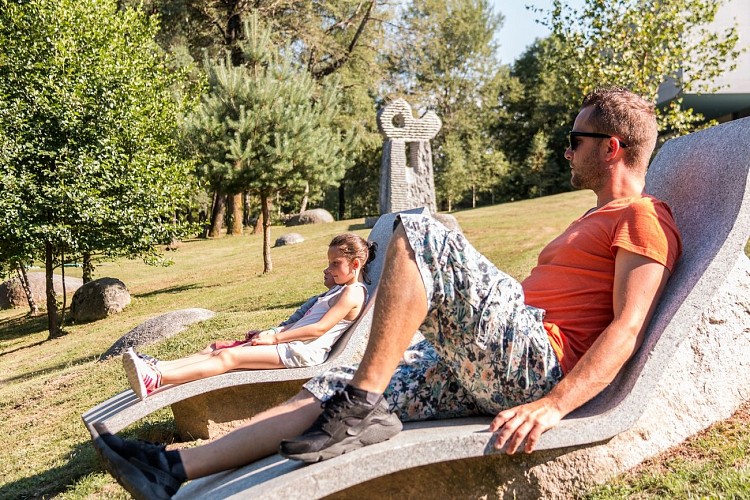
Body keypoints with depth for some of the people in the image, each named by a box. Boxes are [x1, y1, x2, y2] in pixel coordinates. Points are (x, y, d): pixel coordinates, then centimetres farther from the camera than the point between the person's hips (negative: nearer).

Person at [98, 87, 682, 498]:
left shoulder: (644, 219, -1)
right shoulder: (598, 219, 30)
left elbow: (628, 327, -15)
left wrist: (554, 405, -25)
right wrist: (458, 317, 29)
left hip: (540, 368, -9)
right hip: (485, 371, 9)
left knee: (419, 236, -24)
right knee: (336, 387, -2)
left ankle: (363, 408, -21)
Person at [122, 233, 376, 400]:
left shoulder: (353, 293, -6)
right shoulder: (338, 289, 27)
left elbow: (320, 328, -16)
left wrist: (276, 338, -14)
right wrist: (275, 332, 14)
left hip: (302, 351, -10)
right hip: (288, 340, 10)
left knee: (230, 356, -23)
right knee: (217, 347, -2)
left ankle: (156, 380, -32)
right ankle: (157, 366, -13)